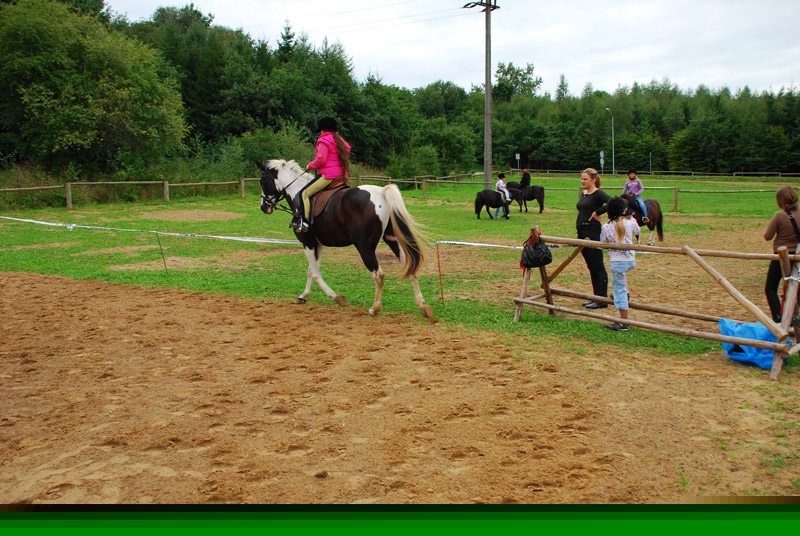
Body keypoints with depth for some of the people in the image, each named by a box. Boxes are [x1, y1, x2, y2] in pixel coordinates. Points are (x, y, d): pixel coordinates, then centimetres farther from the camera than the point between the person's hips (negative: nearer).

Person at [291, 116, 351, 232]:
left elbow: (321, 159, -16)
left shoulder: (324, 141, -5)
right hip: (341, 177, 9)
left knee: (303, 193, -10)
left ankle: (303, 221, -25)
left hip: (327, 176, -9)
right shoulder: (340, 141, 20)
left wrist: (311, 165, 0)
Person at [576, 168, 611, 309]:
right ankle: (597, 297, 22)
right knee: (591, 267, 14)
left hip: (593, 233, -9)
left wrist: (598, 212, -17)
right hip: (582, 233, 9)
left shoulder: (598, 194, -11)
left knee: (598, 267, -3)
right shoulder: (583, 193, 14)